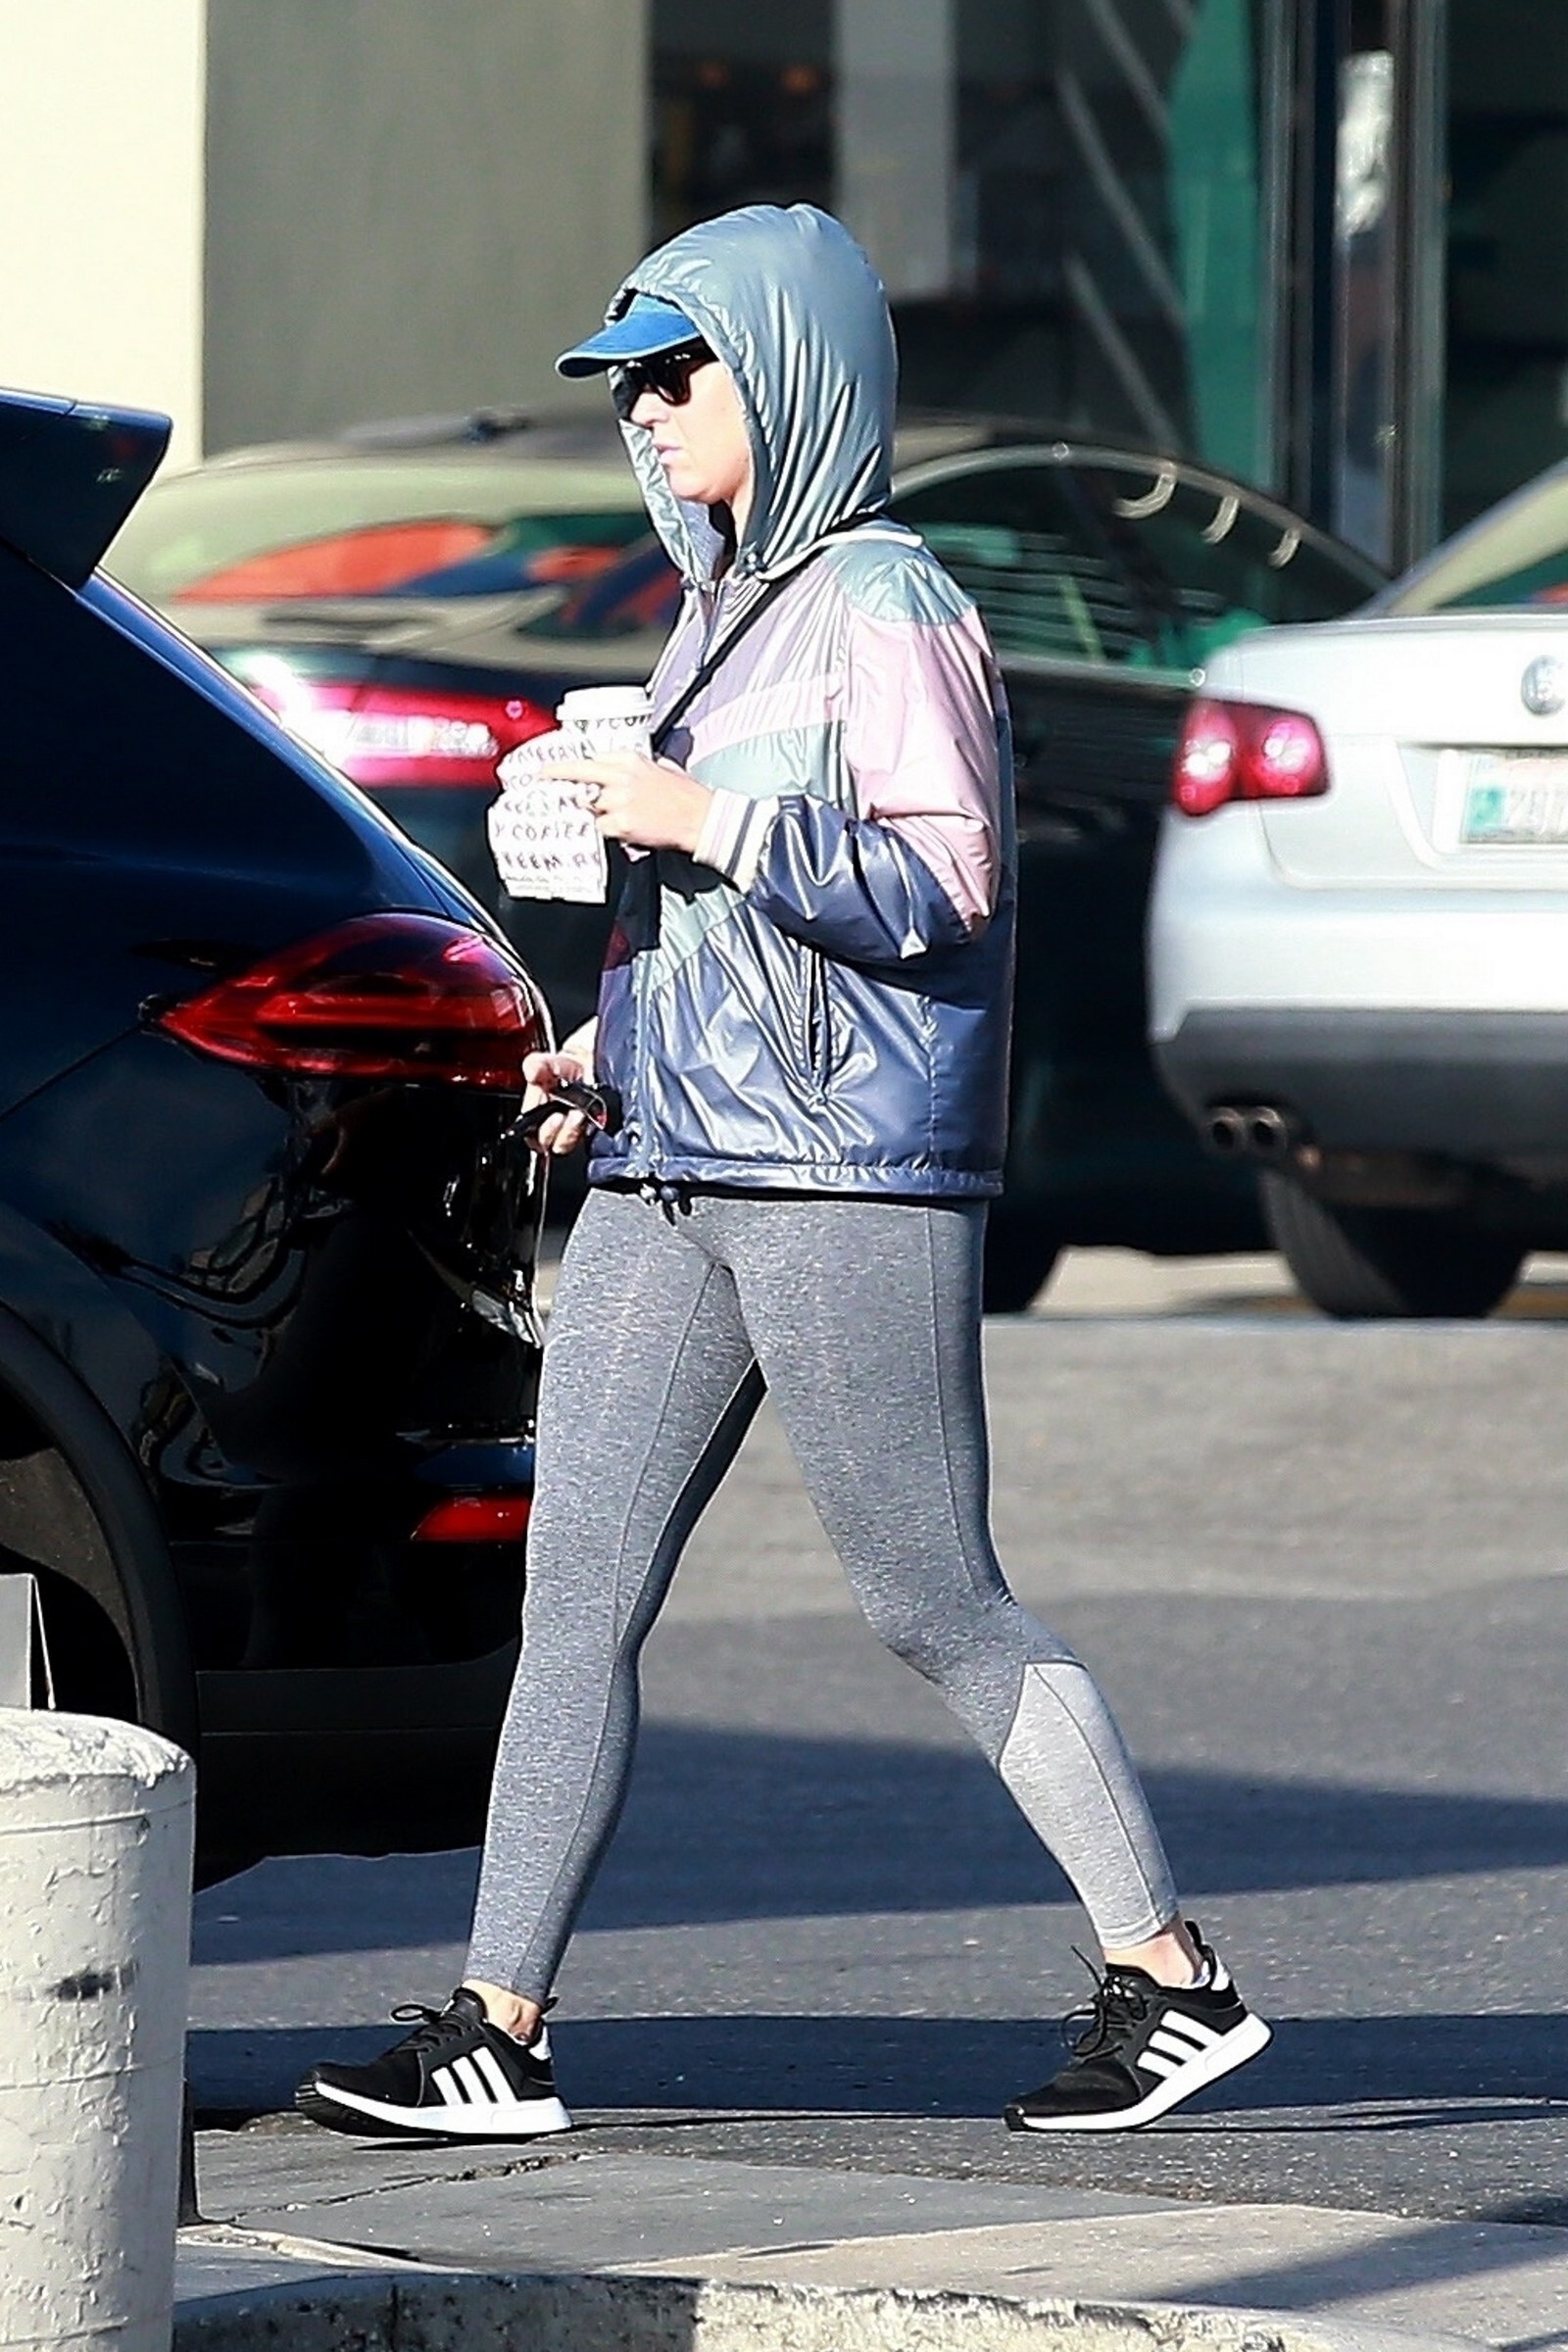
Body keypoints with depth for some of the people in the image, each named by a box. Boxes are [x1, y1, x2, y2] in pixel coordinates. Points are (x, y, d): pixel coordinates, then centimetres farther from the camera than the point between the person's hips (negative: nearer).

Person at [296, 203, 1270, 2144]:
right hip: (668, 1174, 8)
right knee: (575, 1598, 2)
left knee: (934, 1607, -2)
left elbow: (946, 885, -16)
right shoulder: (720, 600, 18)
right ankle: (495, 2034, 2)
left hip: (850, 1177, -8)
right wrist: (609, 1038, 14)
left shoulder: (887, 606, -9)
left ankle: (1174, 1977, 9)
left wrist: (711, 824, -19)